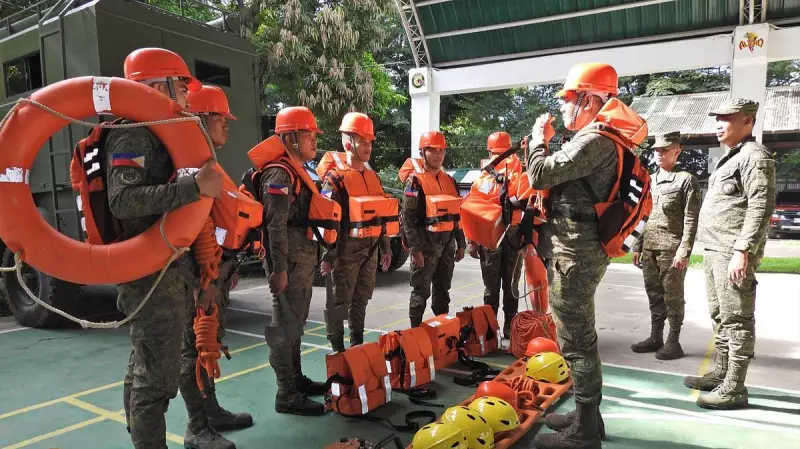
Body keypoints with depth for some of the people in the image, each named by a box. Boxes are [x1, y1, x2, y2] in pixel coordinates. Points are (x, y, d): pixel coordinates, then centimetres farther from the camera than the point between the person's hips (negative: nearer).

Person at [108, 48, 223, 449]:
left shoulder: (155, 136, 19)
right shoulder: (133, 137, -13)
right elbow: (123, 200, -28)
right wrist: (194, 187, -33)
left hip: (164, 272, 10)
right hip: (152, 275, -10)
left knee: (145, 372, 19)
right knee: (157, 377, -4)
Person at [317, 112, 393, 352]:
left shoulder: (373, 176, 12)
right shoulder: (335, 177, -11)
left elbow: (382, 214, 18)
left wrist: (385, 248, 17)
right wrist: (327, 256, -17)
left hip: (371, 248, 7)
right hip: (347, 249, -7)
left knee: (361, 301, 16)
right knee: (340, 303, 2)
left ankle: (358, 344, 28)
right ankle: (337, 349, 13)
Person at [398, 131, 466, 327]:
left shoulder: (449, 180, 13)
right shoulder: (415, 181, -8)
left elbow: (457, 214, 17)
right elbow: (407, 217, -14)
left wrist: (461, 244, 14)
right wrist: (415, 248, -19)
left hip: (447, 243, 7)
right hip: (426, 244, -7)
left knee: (442, 291, 15)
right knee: (421, 292, 0)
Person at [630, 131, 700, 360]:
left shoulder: (686, 180, -3)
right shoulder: (651, 180, 16)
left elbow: (691, 219, -8)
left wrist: (684, 251, -16)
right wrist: (638, 246, 15)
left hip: (671, 248, -6)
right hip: (649, 247, 6)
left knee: (673, 296, 0)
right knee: (654, 294, 11)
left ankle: (674, 341, 8)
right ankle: (655, 337, 20)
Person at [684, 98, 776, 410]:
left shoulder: (755, 156, -8)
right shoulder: (730, 158, 22)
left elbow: (761, 208, -18)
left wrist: (742, 251, -24)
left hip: (733, 253, -10)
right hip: (714, 251, 10)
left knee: (736, 320, -4)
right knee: (720, 317, 16)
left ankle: (734, 388, 2)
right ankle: (720, 374, 27)